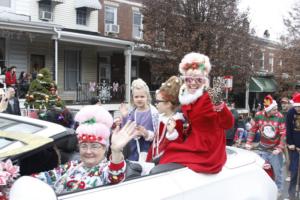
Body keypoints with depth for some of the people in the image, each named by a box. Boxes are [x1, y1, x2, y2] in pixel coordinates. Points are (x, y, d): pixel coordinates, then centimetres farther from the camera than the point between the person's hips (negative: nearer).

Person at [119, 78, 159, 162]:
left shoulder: (153, 112, -10)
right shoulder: (132, 113, 7)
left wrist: (147, 134, -27)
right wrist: (124, 117, 1)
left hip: (147, 150, -5)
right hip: (132, 151, 6)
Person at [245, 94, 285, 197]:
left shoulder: (280, 117, -14)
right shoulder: (259, 115, -9)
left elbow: (284, 134, -12)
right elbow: (253, 129, 3)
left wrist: (279, 148, -18)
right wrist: (249, 143, 1)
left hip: (275, 150, -1)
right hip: (263, 149, 2)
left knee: (278, 171, 10)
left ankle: (279, 190, 31)